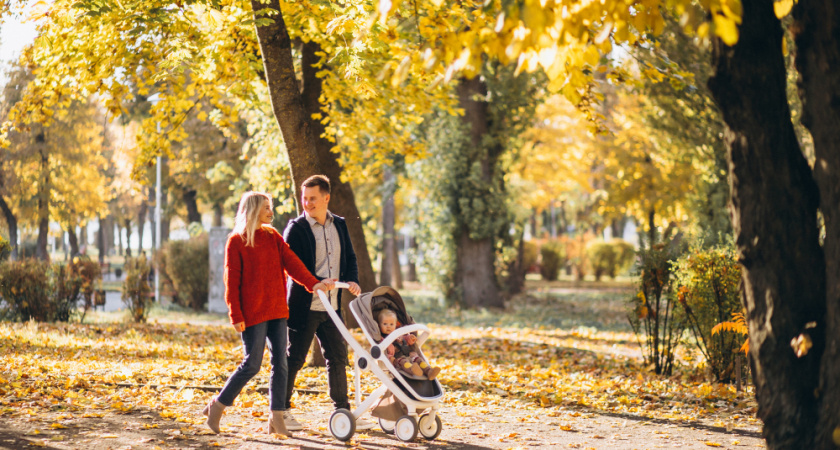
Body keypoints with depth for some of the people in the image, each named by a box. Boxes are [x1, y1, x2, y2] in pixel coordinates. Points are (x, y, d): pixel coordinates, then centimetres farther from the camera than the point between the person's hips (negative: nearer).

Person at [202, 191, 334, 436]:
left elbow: (291, 262, 1)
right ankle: (217, 405, 12)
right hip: (253, 313, -6)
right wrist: (236, 316, -12)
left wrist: (312, 283, -14)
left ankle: (276, 417, 6)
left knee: (280, 363, 1)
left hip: (277, 310, 6)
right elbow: (231, 281, -6)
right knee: (252, 364, -5)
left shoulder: (273, 237, 12)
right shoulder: (236, 242, -4)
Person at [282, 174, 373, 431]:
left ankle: (343, 411, 18)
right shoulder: (296, 228, -7)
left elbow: (349, 257, 17)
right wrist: (318, 283, -22)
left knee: (338, 357, 9)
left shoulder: (339, 225, 11)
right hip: (304, 306, -6)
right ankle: (281, 411, 11)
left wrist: (352, 281, -3)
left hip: (331, 305, 6)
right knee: (294, 359, 0)